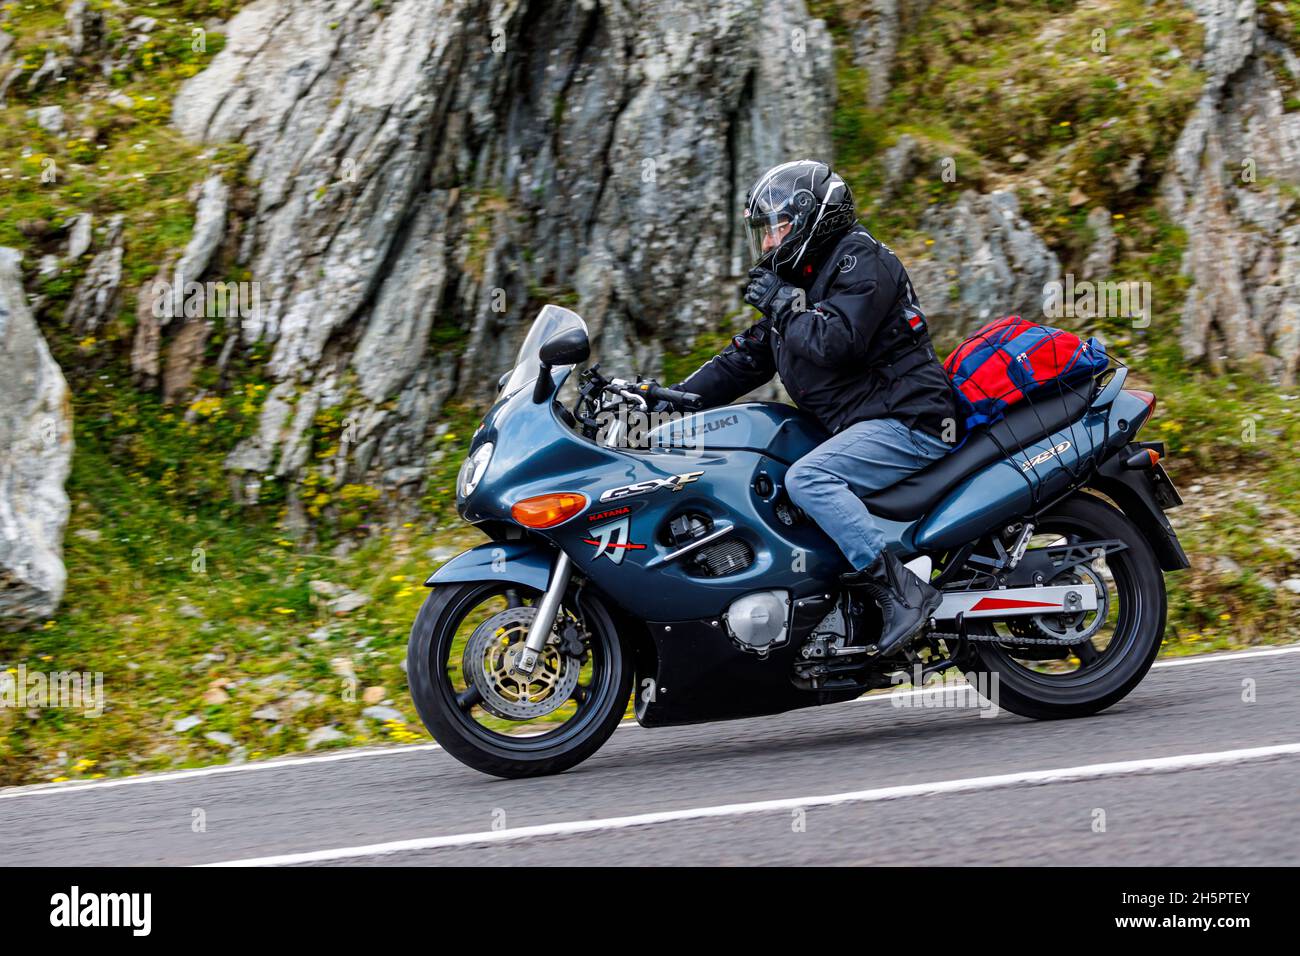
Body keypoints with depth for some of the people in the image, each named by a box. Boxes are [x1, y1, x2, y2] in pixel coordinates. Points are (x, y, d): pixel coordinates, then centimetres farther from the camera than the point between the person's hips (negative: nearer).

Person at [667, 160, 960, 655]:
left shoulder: (862, 261, -8)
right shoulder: (795, 282, 21)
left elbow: (837, 343, -24)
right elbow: (743, 361, 21)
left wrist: (785, 305, -11)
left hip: (906, 423, -11)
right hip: (858, 427, 11)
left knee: (807, 478, -30)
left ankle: (901, 590, -32)